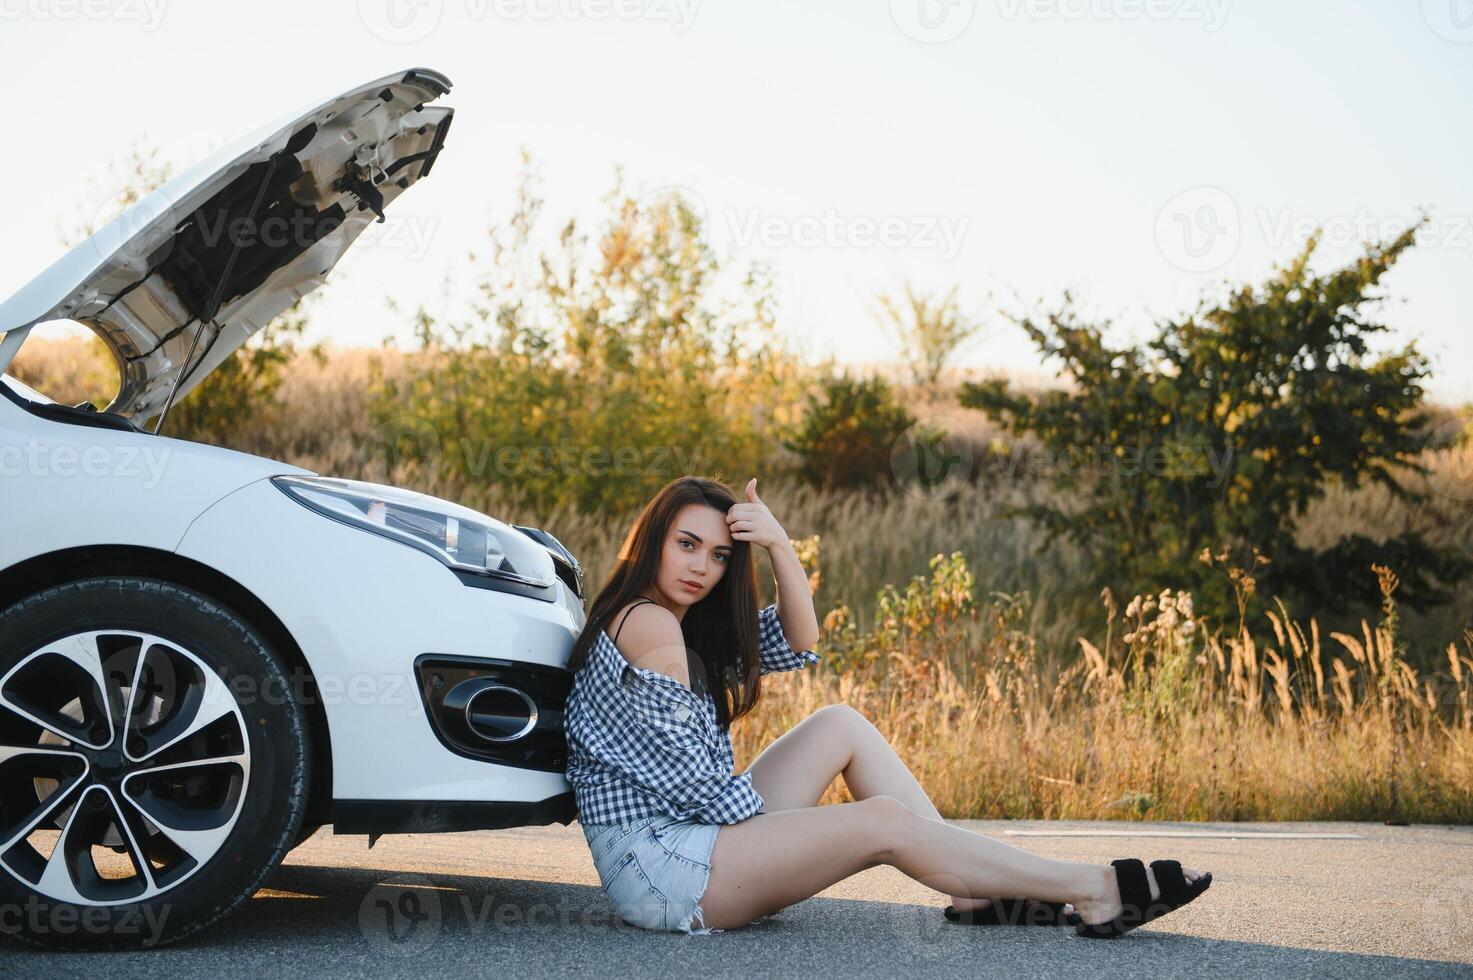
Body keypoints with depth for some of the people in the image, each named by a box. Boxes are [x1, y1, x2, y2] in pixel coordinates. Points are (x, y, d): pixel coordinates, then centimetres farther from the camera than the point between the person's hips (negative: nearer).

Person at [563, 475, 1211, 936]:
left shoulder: (689, 629, 17)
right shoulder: (645, 622, -13)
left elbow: (797, 642, 13)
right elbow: (678, 767, -18)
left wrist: (779, 545, -2)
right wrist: (769, 821, -8)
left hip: (693, 834, 11)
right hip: (653, 862, -11)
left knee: (840, 726, 8)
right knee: (885, 822, -16)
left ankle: (978, 893, 2)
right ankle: (1094, 892, -11)